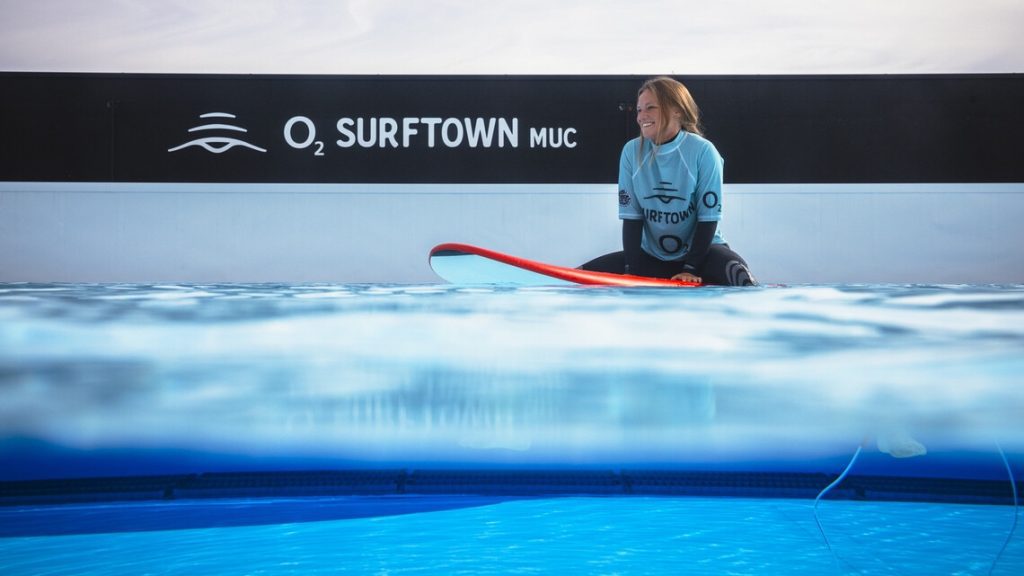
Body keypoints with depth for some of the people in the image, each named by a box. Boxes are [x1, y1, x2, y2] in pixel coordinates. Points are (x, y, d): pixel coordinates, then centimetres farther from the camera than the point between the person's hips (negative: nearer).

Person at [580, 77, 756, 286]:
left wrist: (691, 269, -17)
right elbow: (631, 215, -3)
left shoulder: (702, 151, -15)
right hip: (651, 256, 4)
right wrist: (634, 270, -10)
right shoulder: (631, 151, -5)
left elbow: (708, 217, -12)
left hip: (701, 249, -4)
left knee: (738, 275, -36)